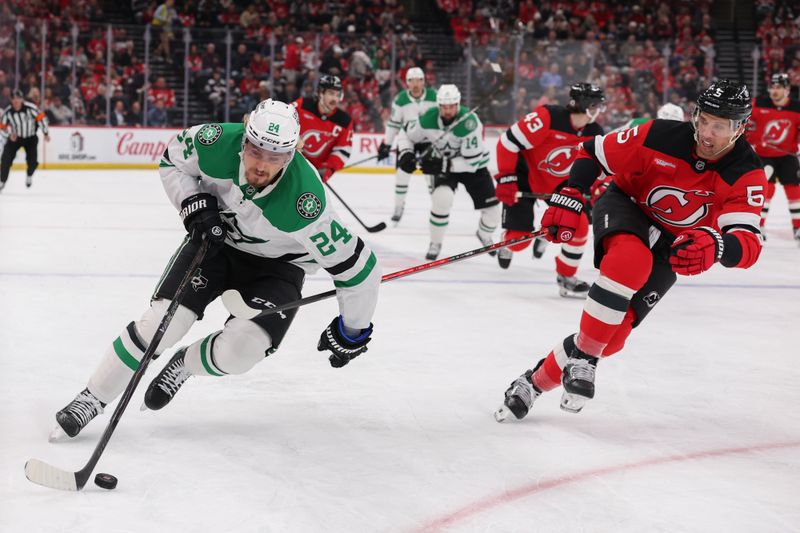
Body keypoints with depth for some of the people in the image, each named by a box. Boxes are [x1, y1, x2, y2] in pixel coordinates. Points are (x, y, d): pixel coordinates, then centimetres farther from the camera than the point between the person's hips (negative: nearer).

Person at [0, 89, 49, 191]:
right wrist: (9, 135, -23)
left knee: (32, 160, -12)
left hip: (31, 137, -1)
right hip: (15, 137, 1)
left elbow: (41, 117, -12)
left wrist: (46, 133, -9)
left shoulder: (30, 107, -24)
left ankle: (29, 175, 23)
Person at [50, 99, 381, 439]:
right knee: (160, 323, -15)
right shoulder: (216, 143, -28)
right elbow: (172, 160, -3)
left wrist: (353, 330, -13)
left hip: (276, 264, -2)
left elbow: (358, 266, -27)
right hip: (216, 237, 2)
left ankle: (183, 365, 14)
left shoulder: (303, 203, -38)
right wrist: (193, 204, -19)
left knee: (236, 352, -22)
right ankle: (92, 399, 3)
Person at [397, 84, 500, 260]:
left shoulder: (469, 122, -34)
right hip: (442, 163, 1)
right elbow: (406, 135, -4)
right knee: (442, 199, -28)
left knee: (492, 208, -1)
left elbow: (471, 161, -32)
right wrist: (406, 154, -22)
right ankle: (435, 243, -7)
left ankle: (484, 235, 35)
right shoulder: (428, 119, -23)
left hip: (473, 164, -1)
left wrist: (442, 165, -35)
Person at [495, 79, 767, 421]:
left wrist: (715, 246, -57)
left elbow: (748, 245, -35)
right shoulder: (659, 137, -24)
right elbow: (591, 153, -10)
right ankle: (583, 356, -27)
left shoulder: (747, 175, -23)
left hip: (670, 247, 2)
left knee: (613, 335, -9)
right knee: (632, 258, -39)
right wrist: (569, 200, -23)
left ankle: (537, 381, 11)